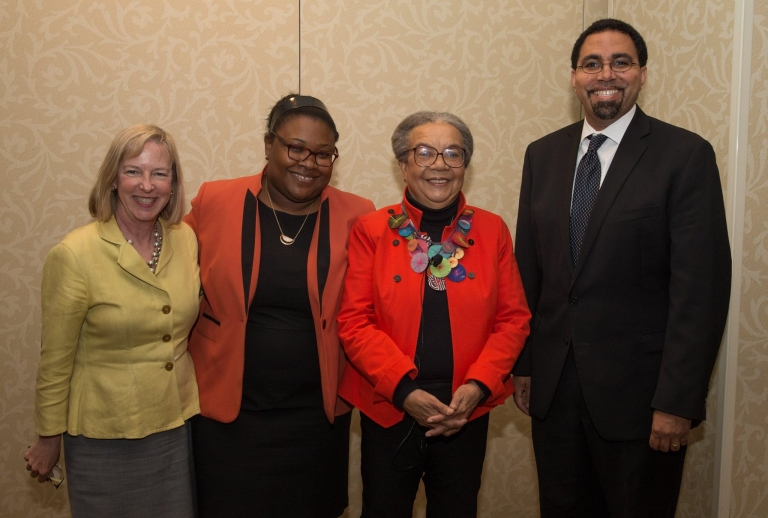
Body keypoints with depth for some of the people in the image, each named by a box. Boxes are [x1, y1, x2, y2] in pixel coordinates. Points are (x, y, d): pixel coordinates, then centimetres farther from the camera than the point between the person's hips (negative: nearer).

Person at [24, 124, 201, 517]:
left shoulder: (187, 240, -3)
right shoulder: (74, 254, -16)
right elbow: (55, 361, -8)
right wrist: (48, 440, 0)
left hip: (179, 426, 4)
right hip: (104, 440, -4)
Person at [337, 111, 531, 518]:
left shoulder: (492, 230, 2)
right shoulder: (371, 230, -4)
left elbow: (513, 319, 1)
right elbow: (354, 321, -7)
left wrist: (478, 385, -11)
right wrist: (403, 389, -16)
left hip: (467, 413, 2)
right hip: (389, 410, -1)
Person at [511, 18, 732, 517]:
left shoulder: (686, 155, -8)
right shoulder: (543, 155, 6)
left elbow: (701, 285, -12)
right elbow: (529, 266, 9)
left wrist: (677, 401, -15)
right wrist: (523, 364, 7)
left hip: (637, 391, -4)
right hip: (553, 383, 4)